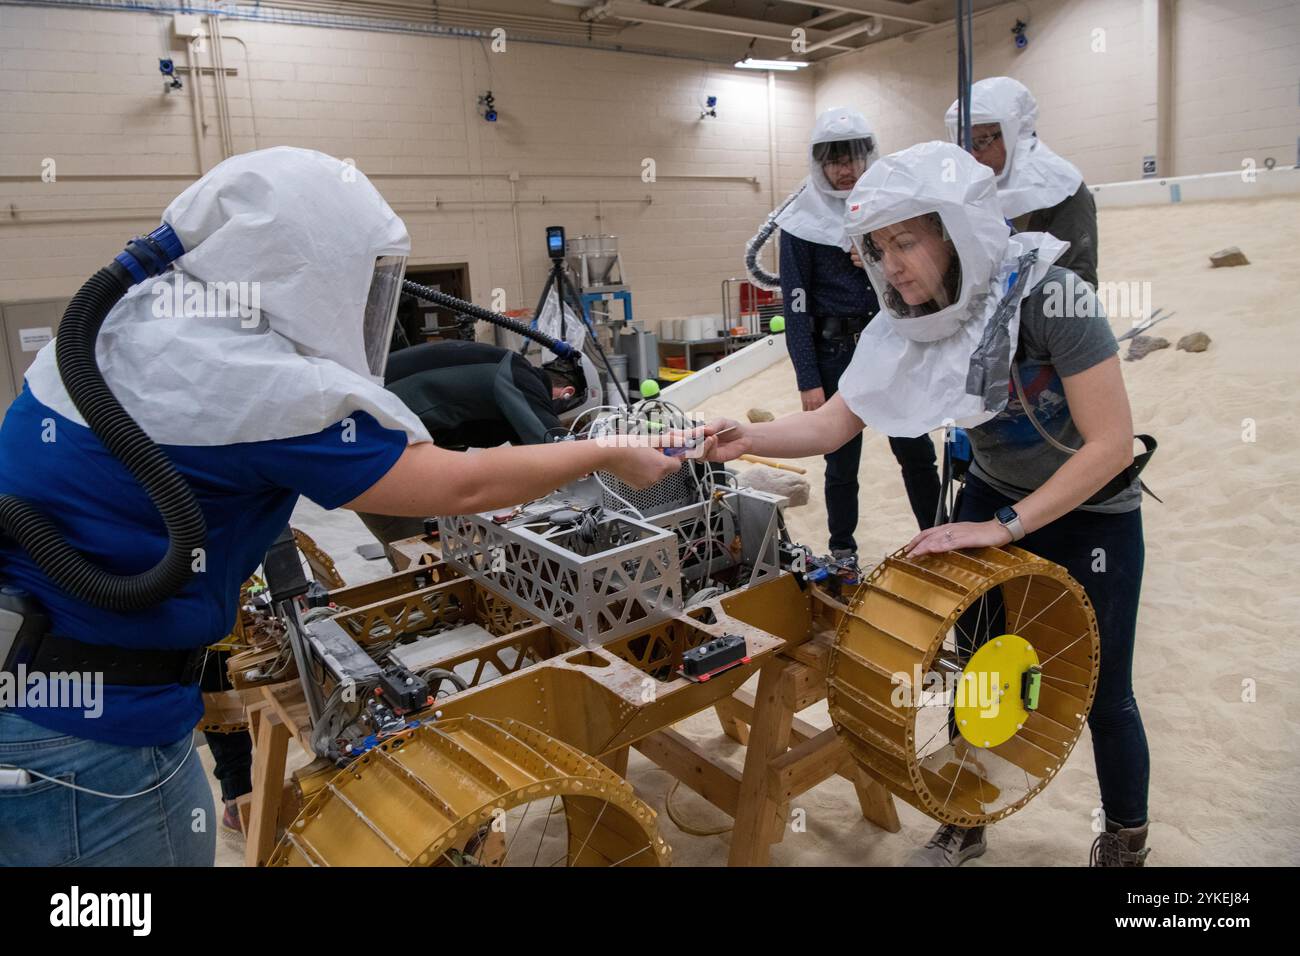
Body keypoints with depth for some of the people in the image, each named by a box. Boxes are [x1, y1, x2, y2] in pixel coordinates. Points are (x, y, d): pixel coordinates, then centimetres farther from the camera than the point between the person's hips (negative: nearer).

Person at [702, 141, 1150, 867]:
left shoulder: (1047, 295, -29)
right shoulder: (911, 322, -12)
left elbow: (1111, 443, -28)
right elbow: (834, 423, -14)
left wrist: (1003, 528, -29)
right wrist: (748, 438, -31)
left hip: (1092, 515, -4)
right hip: (993, 500, 5)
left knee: (1102, 694, 8)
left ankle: (1126, 842, 37)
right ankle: (965, 824, 35)